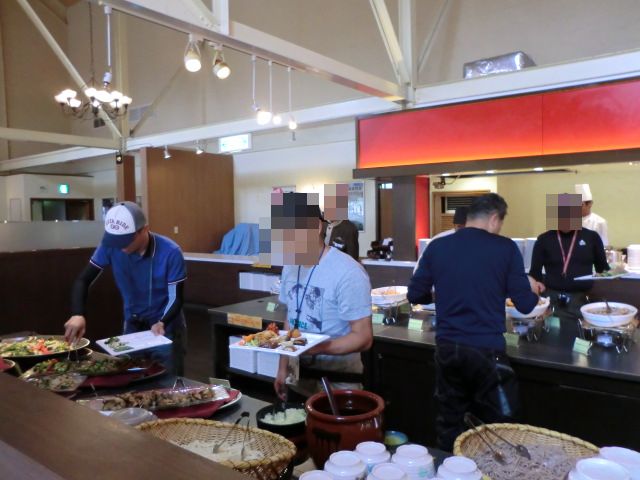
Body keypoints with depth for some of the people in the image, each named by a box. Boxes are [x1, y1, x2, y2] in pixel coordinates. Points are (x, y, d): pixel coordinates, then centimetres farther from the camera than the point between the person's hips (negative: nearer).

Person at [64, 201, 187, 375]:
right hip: (132, 326, 4)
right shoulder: (110, 246, -17)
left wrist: (161, 323, -36)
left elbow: (176, 298, -18)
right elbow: (83, 280, -10)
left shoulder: (170, 253, -25)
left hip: (167, 329, -3)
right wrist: (77, 314, -27)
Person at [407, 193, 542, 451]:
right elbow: (525, 305, -3)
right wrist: (532, 289, 19)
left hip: (446, 347, 4)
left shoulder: (437, 247, 1)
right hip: (486, 350, -3)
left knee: (449, 424, 16)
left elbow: (415, 295, 6)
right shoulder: (505, 248, -6)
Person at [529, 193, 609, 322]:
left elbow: (603, 269, 12)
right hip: (553, 300, -1)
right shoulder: (544, 240, 3)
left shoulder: (592, 237, 5)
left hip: (583, 299, 1)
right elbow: (535, 273, 3)